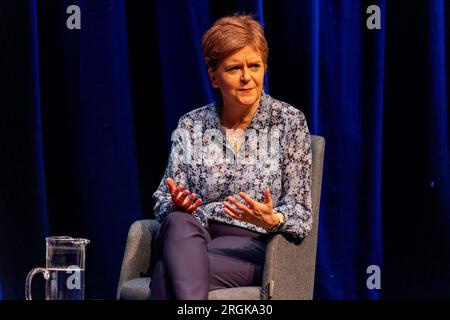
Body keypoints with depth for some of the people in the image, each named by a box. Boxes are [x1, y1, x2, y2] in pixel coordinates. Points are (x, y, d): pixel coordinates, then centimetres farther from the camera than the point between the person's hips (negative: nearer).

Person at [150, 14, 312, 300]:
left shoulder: (289, 121, 5)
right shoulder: (190, 126, 13)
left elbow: (300, 212, 2)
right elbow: (164, 202, 10)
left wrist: (272, 220, -22)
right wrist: (176, 205, -16)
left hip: (251, 243, -3)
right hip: (190, 238, 3)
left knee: (168, 273, -34)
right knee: (178, 223, -38)